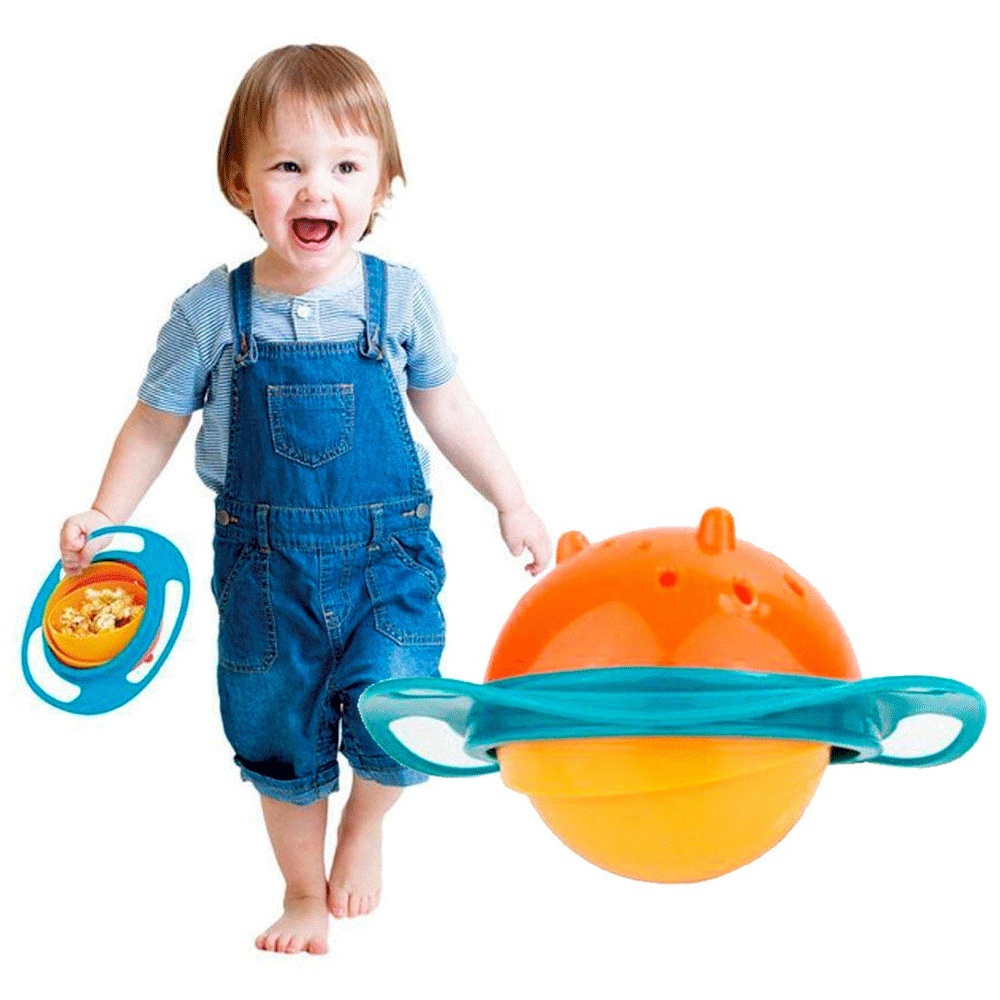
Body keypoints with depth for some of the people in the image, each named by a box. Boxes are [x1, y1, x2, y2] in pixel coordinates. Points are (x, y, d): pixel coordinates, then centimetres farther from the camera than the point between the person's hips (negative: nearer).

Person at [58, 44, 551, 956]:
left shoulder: (399, 297, -7)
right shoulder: (212, 312, -9)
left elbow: (447, 409, 6)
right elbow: (156, 424, 2)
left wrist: (510, 502, 10)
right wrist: (104, 518, -7)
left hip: (389, 555, -1)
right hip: (266, 567, 1)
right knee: (279, 741, 13)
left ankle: (365, 823, 21)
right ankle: (305, 891, 39)